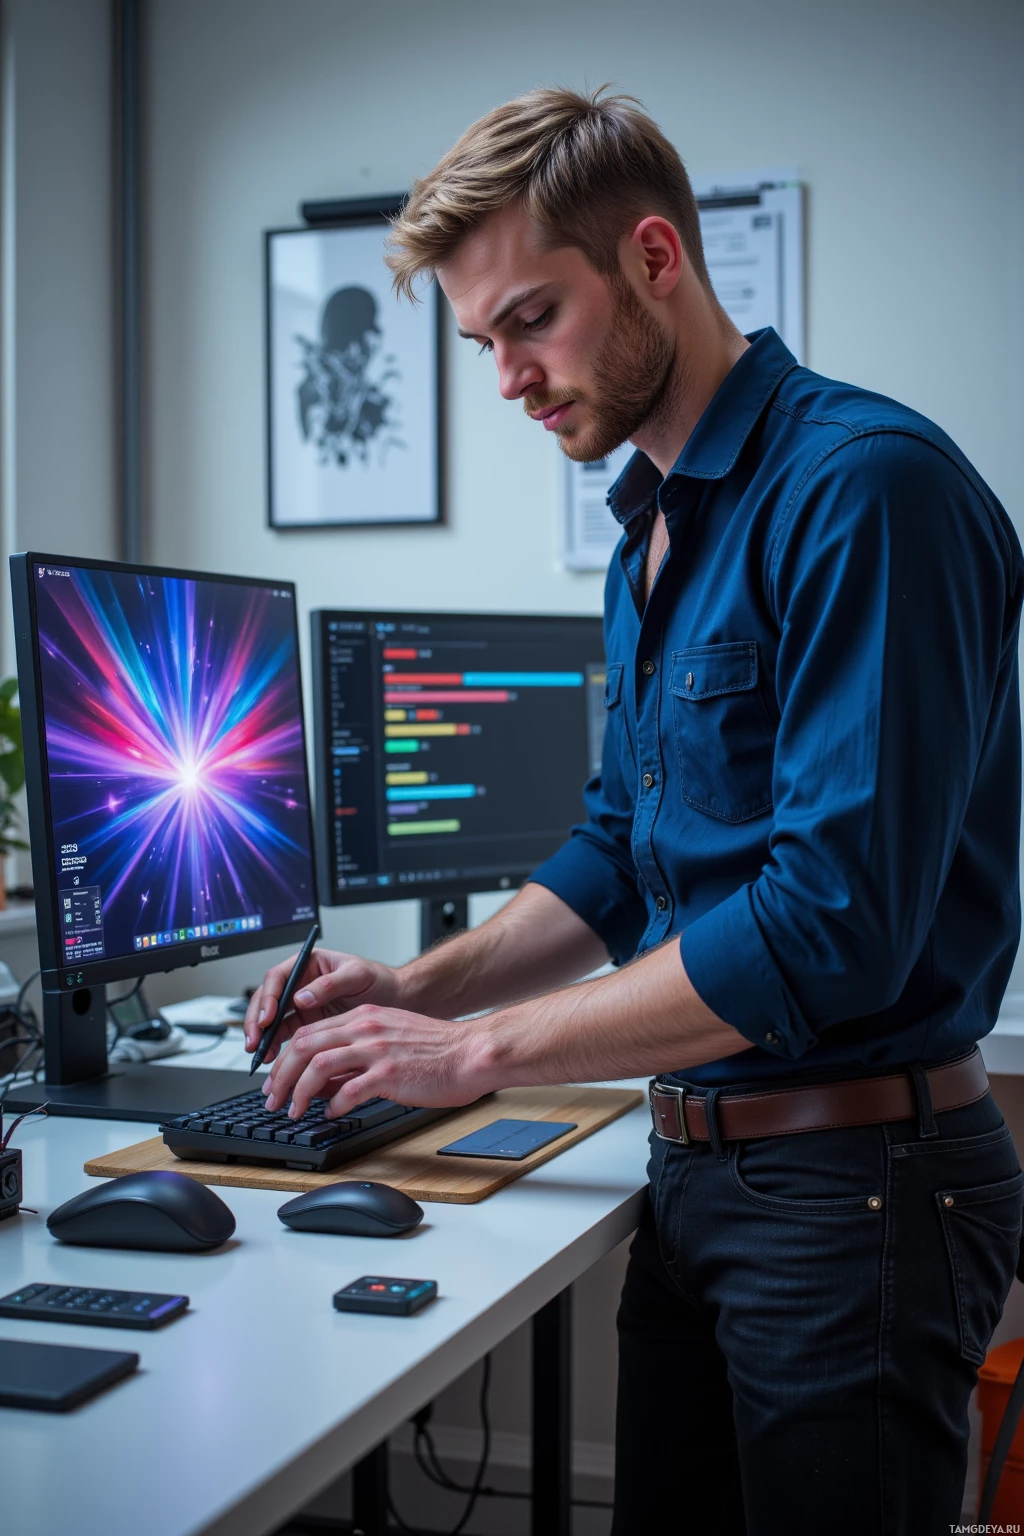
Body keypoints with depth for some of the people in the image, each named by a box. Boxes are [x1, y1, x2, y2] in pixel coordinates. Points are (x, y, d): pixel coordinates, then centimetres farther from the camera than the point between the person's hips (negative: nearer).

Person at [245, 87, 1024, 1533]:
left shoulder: (865, 486, -19)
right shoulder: (651, 534, 11)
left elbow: (835, 921, -26)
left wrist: (481, 1048, -19)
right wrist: (424, 985, 3)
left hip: (858, 1181, -8)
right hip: (698, 1167, 9)